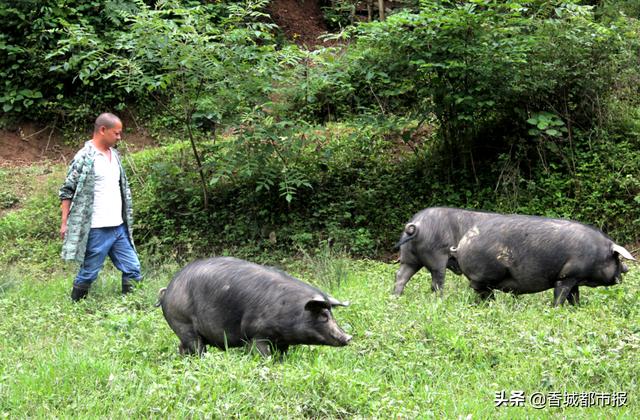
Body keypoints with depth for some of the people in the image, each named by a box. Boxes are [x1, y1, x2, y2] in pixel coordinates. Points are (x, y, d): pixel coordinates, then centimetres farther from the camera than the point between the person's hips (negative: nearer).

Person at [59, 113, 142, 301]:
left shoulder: (114, 155, 12)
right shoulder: (85, 157, -11)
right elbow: (67, 191, -9)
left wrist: (127, 219, 20)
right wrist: (65, 222, -12)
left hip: (119, 227, 7)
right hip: (96, 229, -7)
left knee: (133, 271, 7)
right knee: (88, 275, 1)